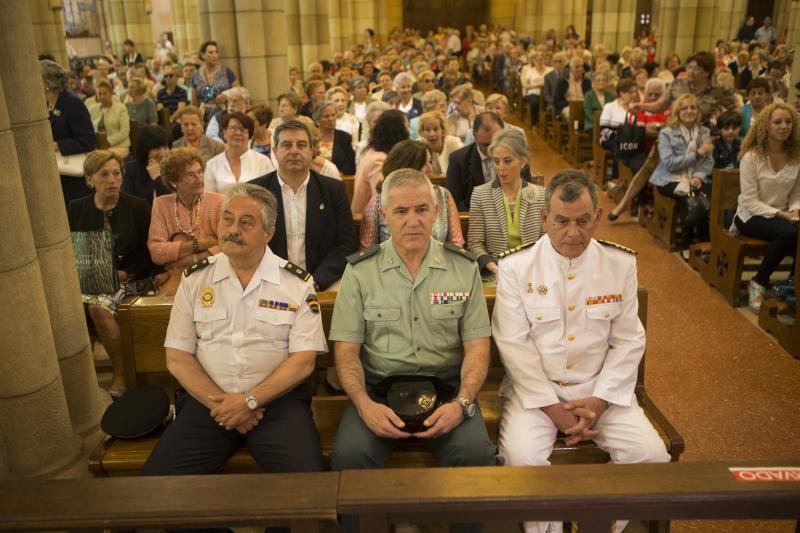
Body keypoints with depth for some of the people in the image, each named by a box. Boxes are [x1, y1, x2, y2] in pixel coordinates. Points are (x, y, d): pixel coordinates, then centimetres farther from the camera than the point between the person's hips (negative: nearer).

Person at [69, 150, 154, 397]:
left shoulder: (137, 207, 2)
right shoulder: (77, 208, 10)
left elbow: (148, 254, 0)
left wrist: (126, 273, -13)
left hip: (127, 278, -3)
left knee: (98, 306, -32)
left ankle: (120, 373, -16)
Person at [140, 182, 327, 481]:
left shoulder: (297, 283, 1)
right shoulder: (194, 280, 7)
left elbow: (303, 360, -4)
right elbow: (177, 358, 4)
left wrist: (249, 400, -13)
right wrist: (221, 404, -8)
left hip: (276, 399, -2)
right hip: (208, 399, 2)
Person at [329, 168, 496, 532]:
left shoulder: (464, 268, 5)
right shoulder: (360, 271, 3)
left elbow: (477, 346, 3)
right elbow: (346, 349, 1)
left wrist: (462, 403, -14)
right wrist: (365, 405, -17)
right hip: (378, 386, 0)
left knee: (477, 453, -26)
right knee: (349, 454, -27)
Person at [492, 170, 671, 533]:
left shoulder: (621, 264, 0)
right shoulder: (515, 266, -7)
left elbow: (628, 342, 1)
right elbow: (513, 344, -10)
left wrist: (598, 402, -10)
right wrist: (553, 408, -14)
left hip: (600, 389, 3)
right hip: (535, 388, -2)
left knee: (651, 455, -16)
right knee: (521, 458, -26)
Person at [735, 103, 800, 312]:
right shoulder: (752, 157, -11)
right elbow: (750, 201, -13)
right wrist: (778, 214, -23)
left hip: (781, 216, 4)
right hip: (751, 217, -4)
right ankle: (759, 284, -15)